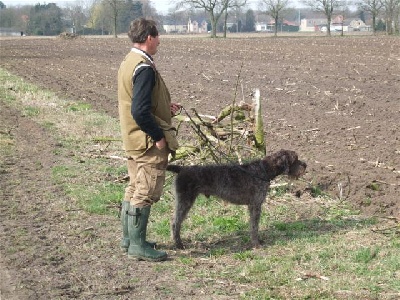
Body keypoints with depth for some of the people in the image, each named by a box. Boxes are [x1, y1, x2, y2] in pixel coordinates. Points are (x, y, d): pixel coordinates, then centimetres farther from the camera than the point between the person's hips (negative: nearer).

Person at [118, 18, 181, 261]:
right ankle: (138, 246, 3)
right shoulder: (144, 68, -21)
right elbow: (140, 111, -27)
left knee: (135, 189, 18)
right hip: (149, 142, -10)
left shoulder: (129, 62, 11)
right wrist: (159, 137, -18)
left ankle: (129, 238, 27)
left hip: (134, 140, 10)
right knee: (147, 193, -3)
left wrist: (165, 107, 12)